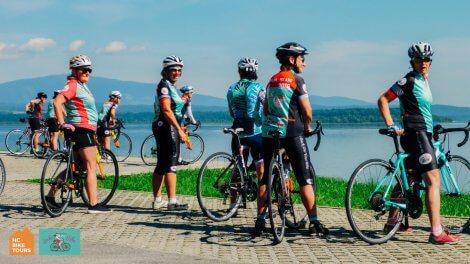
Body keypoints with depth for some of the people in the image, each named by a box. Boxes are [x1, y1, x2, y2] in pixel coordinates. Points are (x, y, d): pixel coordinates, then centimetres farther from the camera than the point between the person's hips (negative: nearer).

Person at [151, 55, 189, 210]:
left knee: (162, 165, 12)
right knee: (171, 164, -11)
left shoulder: (170, 86, 19)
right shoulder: (164, 85, -12)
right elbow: (166, 110, -22)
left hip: (163, 128, 11)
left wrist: (179, 129, 24)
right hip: (166, 127, -11)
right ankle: (172, 201, -12)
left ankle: (157, 200, 17)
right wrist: (179, 129, -25)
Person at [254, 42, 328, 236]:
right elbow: (307, 111, -9)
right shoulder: (296, 80, -7)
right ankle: (314, 223, -2)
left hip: (269, 132, 7)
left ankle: (260, 220, 10)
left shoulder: (272, 81, 15)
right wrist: (307, 127, 8)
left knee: (266, 177, 10)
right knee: (305, 178, -1)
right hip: (291, 133, -6)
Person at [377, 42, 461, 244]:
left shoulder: (423, 81, 17)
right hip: (416, 134, -10)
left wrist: (432, 128, 22)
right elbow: (383, 100, -13)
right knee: (433, 180, -16)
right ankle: (436, 232, -19)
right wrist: (391, 125, -18)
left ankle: (391, 222, 25)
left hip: (423, 133, 10)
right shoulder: (409, 80, -10)